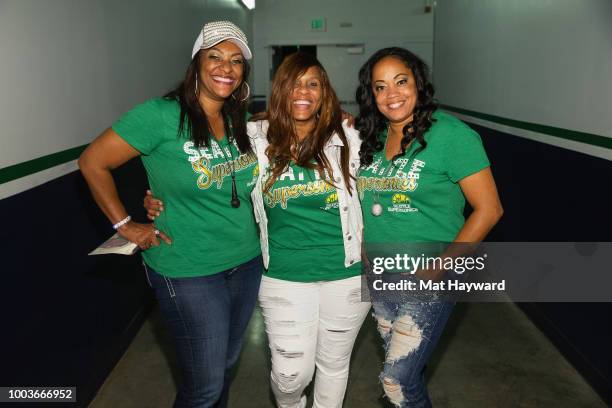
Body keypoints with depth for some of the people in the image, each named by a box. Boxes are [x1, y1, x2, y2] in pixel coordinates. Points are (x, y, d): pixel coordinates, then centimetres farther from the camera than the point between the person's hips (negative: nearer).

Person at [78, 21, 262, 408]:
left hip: (247, 263, 6)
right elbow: (93, 161, -10)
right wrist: (125, 225, -8)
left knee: (227, 364, 23)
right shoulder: (162, 115, -17)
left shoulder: (239, 122, 3)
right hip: (189, 274, -6)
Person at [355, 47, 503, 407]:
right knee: (406, 367, 20)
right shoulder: (372, 137, 3)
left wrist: (439, 267, -17)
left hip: (427, 281, -6)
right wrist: (363, 251, 2)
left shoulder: (451, 134, -15)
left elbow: (489, 209, -15)